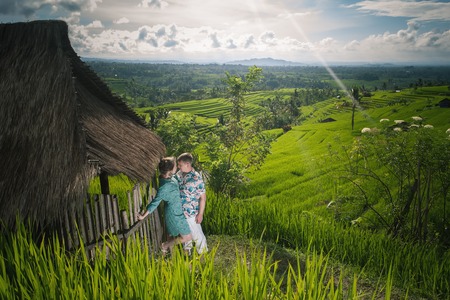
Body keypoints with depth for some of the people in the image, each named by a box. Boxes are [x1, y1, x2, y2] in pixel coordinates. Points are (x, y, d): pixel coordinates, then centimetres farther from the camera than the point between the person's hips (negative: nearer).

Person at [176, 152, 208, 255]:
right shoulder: (179, 174, -5)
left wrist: (200, 214, -14)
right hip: (180, 211, 6)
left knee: (197, 234, 12)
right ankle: (187, 250, 50)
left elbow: (203, 197, -18)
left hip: (191, 212, -6)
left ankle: (203, 253, 36)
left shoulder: (196, 178, -25)